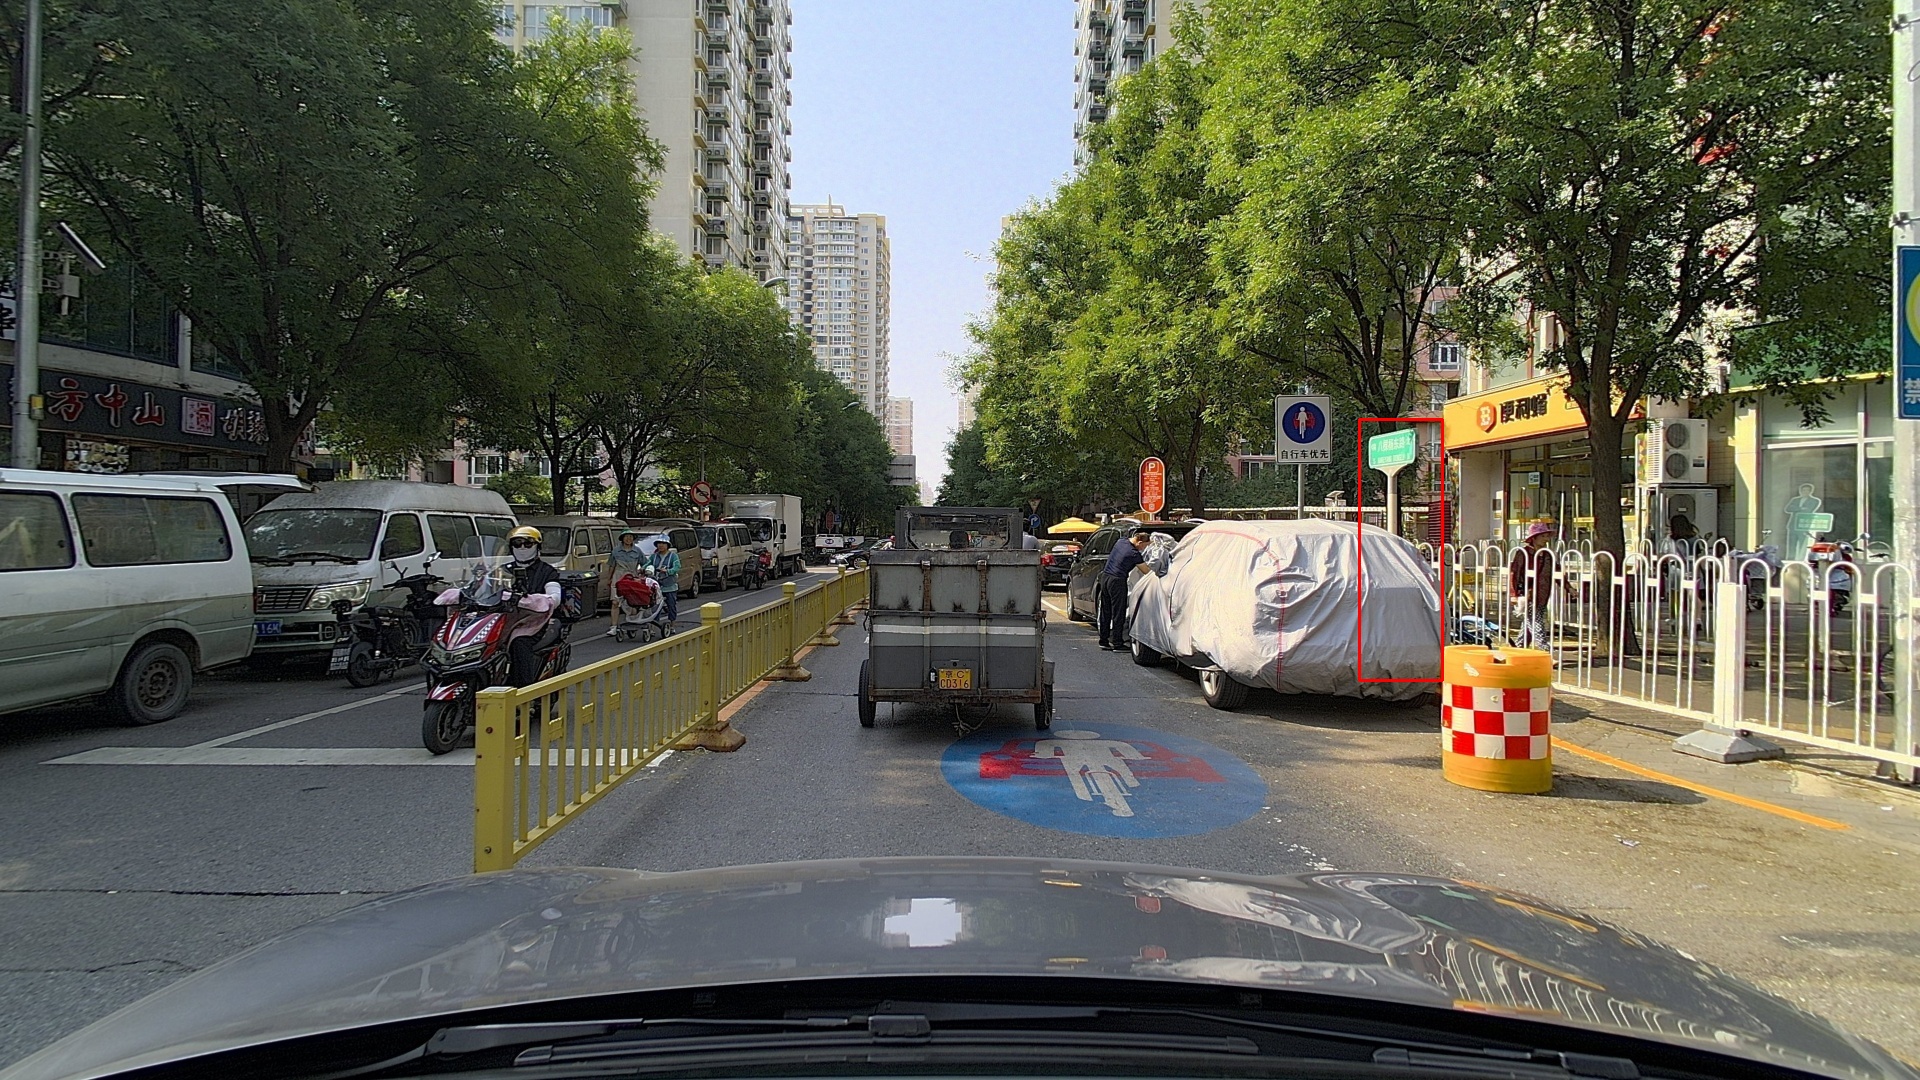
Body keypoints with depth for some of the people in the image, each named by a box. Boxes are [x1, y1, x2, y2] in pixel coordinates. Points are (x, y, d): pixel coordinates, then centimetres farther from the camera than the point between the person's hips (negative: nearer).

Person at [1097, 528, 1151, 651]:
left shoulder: (1121, 542, 10)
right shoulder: (1134, 553, -14)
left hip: (1105, 576, 8)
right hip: (1117, 581, -8)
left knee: (1105, 611, 12)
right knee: (1118, 613, -1)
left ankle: (1103, 640, 17)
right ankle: (1117, 643, 1)